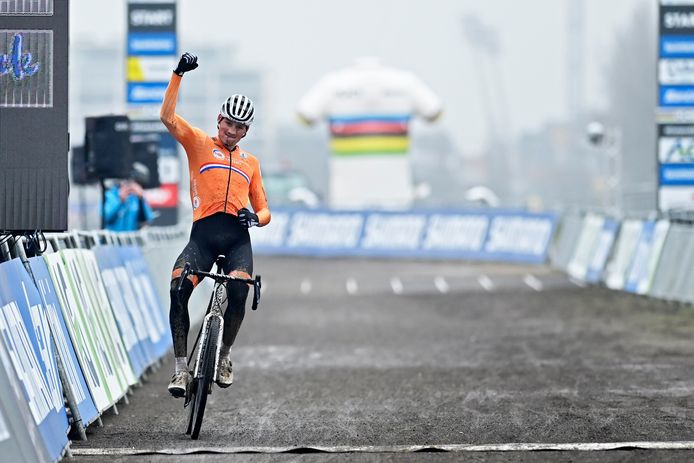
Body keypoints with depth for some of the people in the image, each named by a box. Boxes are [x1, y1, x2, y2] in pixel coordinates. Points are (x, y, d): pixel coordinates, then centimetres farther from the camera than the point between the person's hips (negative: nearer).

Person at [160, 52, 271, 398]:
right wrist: (178, 75, -8)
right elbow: (167, 117, 0)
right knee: (178, 288, -24)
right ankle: (181, 366, -16)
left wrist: (256, 217, -3)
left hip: (237, 237, 1)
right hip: (203, 233, -1)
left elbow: (264, 211, 21)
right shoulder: (199, 143, 16)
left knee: (238, 291, -26)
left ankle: (225, 355, -3)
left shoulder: (250, 162, 25)